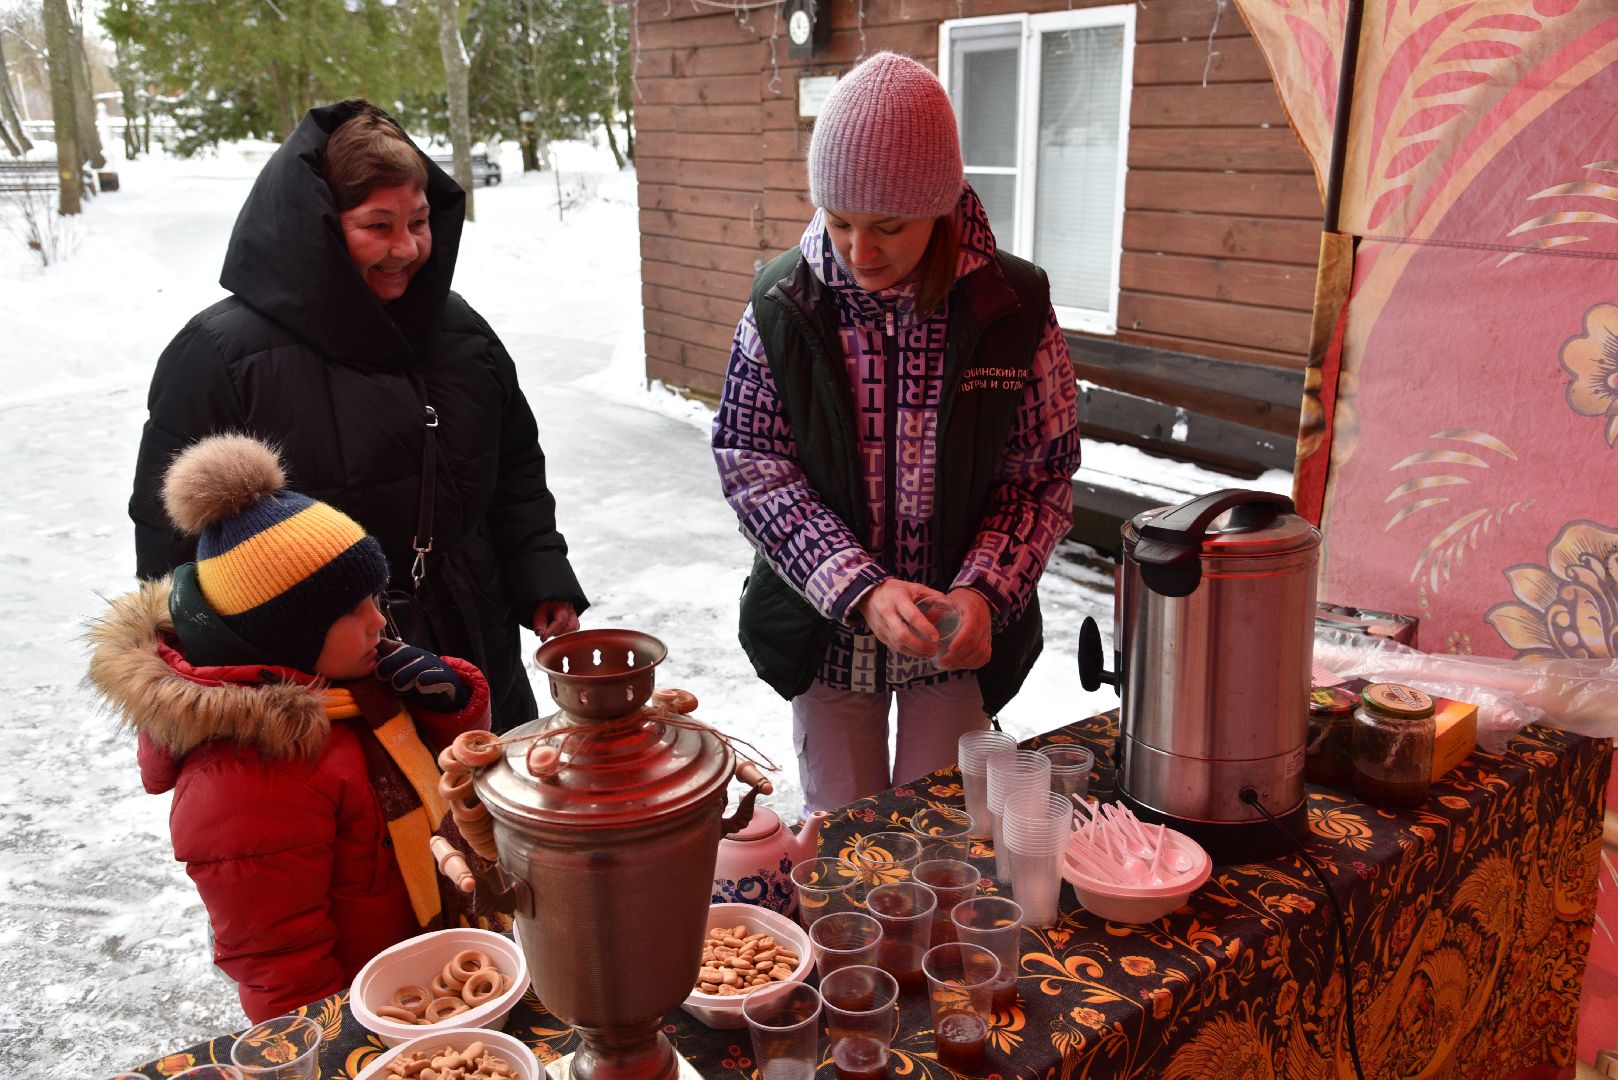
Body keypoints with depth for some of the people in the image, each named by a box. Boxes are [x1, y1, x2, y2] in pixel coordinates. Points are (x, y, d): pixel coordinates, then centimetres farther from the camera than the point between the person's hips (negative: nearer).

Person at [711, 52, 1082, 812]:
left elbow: (1042, 475, -6)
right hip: (825, 631, 1)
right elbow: (750, 465, -12)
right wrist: (861, 590, -23)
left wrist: (983, 592, -22)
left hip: (962, 637, 0)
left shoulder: (1013, 307, -11)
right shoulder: (783, 303, -11)